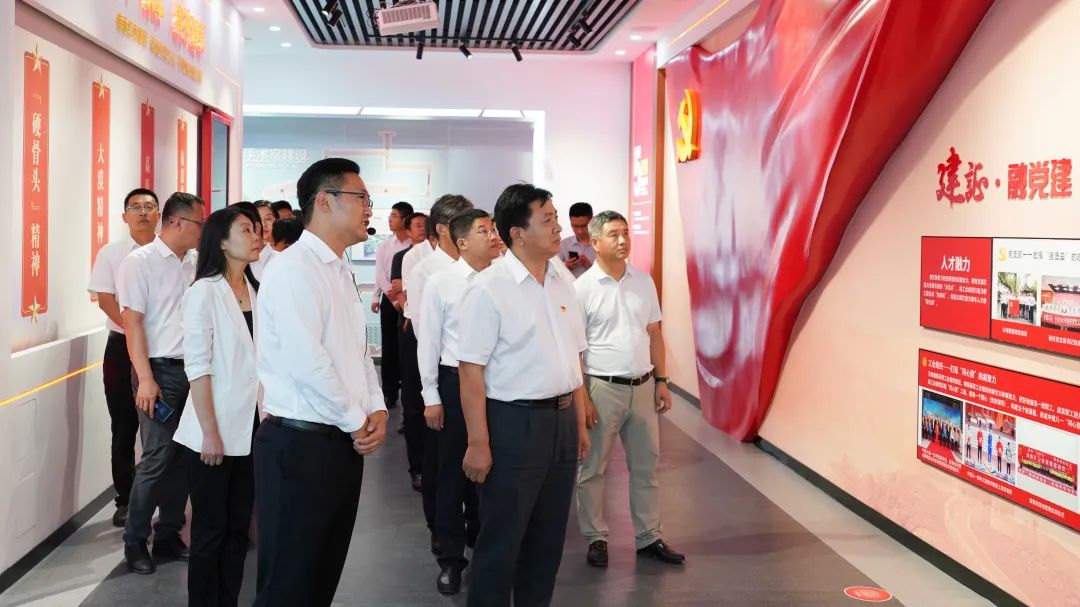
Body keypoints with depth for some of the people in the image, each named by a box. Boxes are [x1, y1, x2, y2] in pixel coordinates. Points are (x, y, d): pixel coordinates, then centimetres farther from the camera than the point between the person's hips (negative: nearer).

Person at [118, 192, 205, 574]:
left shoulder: (194, 264, 12)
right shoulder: (140, 262, -5)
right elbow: (133, 322, -9)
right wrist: (146, 379, -15)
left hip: (192, 369, 6)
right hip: (160, 370, -6)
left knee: (184, 456, 8)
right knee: (157, 457, -5)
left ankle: (168, 535, 20)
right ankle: (135, 542, 9)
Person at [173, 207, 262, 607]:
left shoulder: (255, 291, 8)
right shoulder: (205, 292, -10)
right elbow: (197, 368, -13)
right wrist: (210, 432, -16)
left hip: (251, 429, 6)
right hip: (215, 432, -6)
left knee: (238, 528, 13)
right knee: (210, 530, 5)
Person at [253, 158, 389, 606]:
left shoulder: (341, 272, 15)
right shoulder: (294, 268, -15)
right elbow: (306, 362, -23)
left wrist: (376, 409, 2)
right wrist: (356, 422, -12)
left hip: (343, 443, 9)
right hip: (300, 444, -9)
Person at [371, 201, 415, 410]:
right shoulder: (383, 246, 7)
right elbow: (380, 273, 2)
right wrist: (376, 298, -6)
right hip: (388, 299, 2)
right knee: (389, 346, 4)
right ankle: (389, 391, 9)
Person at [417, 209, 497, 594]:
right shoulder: (440, 282, -7)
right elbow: (428, 342, -3)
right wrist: (431, 397, -4)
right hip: (455, 381, -2)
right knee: (452, 472, 9)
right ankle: (451, 558, 24)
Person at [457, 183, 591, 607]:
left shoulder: (561, 284, 8)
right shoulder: (490, 289, -13)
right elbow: (471, 370, -15)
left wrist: (580, 421, 14)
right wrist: (478, 443, -17)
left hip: (562, 420, 7)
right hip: (514, 422, -7)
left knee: (549, 535, 17)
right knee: (502, 540, 5)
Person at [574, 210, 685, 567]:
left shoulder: (644, 282, 6)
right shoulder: (582, 287, -9)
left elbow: (654, 334, 12)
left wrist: (661, 382, 7)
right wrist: (582, 397, -12)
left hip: (643, 387, 5)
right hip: (603, 389, -4)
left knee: (645, 466, 12)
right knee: (593, 468, 7)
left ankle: (649, 537, 23)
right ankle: (596, 538, 20)